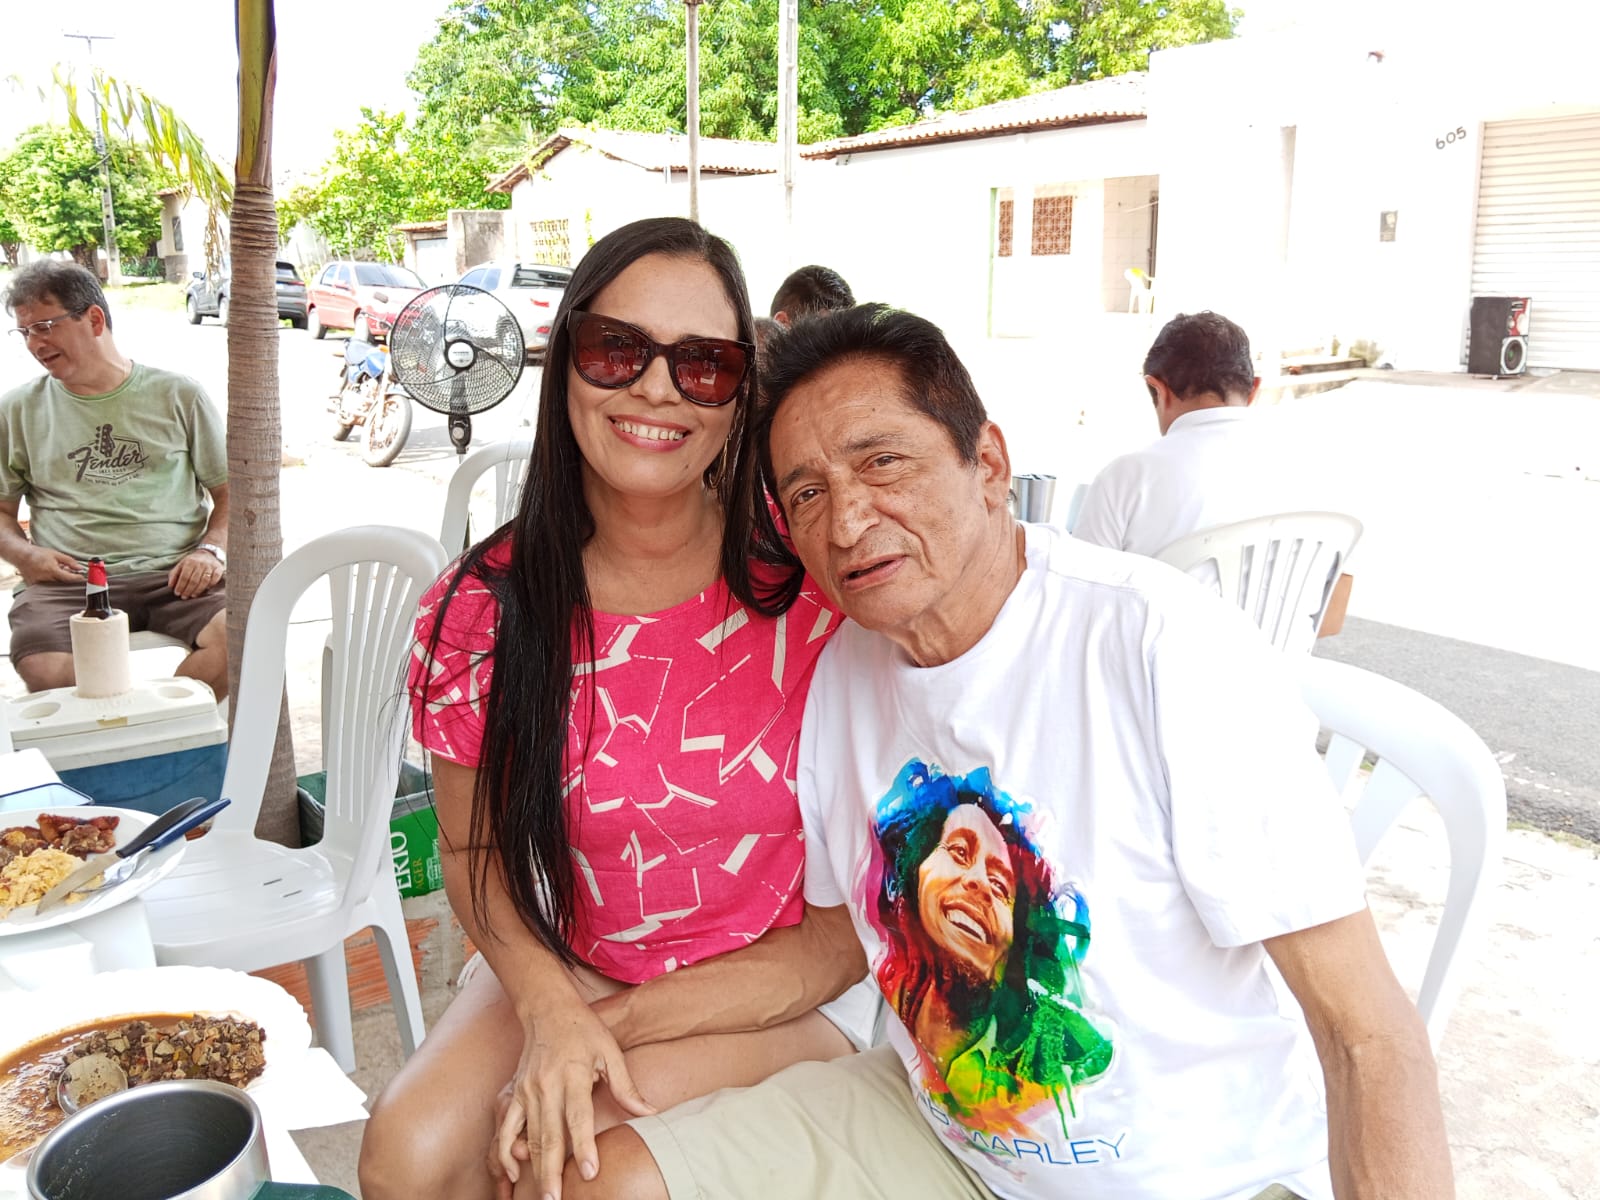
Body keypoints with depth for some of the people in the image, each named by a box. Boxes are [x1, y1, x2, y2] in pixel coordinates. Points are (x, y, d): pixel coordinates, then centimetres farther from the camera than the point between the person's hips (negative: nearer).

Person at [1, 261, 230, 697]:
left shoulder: (179, 395, 11)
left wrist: (212, 549, -6)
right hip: (68, 580, 1)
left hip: (174, 575, 0)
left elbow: (231, 493, 13)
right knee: (43, 669, -32)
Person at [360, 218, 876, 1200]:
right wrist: (550, 1009, -18)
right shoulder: (480, 611, -9)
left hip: (788, 985, -2)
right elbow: (474, 850, 1)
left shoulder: (815, 589, -17)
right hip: (574, 968, 3)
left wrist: (616, 1025, -17)